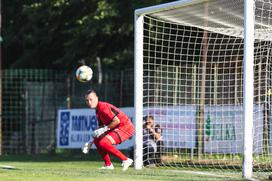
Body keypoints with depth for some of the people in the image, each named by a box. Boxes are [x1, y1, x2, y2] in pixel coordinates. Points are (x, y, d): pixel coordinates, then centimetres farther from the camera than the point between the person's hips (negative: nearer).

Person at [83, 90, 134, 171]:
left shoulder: (103, 107, -19)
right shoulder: (98, 110, 12)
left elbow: (117, 121, -25)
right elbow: (101, 127, 22)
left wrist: (105, 129, -18)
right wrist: (95, 134, 10)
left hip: (126, 128, -11)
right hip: (118, 128, 11)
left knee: (103, 143, -25)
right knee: (97, 140, 15)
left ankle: (126, 160, -18)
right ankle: (108, 165, 17)